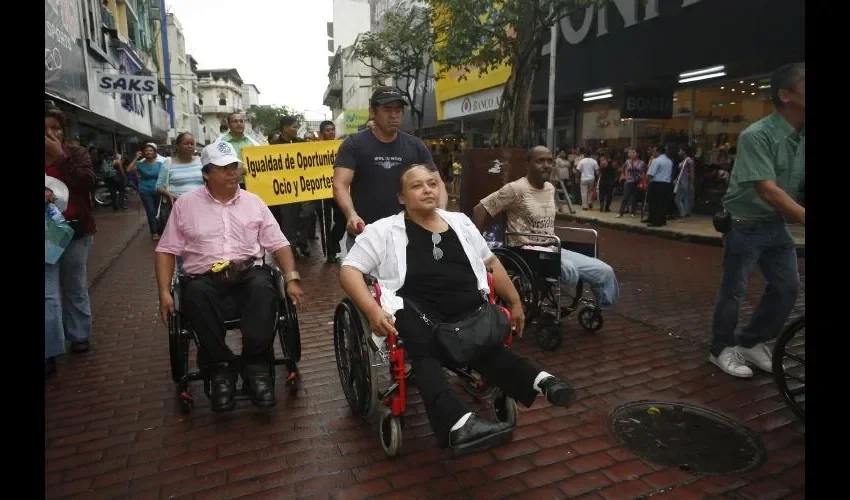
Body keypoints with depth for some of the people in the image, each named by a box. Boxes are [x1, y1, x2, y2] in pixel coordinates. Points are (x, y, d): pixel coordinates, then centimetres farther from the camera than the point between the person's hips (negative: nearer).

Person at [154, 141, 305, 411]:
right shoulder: (186, 204, 9)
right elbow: (167, 250, 8)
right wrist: (164, 292, -4)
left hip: (248, 271, 1)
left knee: (263, 288, -34)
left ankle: (255, 366, -23)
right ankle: (220, 368, -20)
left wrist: (292, 279, -6)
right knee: (196, 295, -35)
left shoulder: (253, 202, 11)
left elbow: (278, 244, 8)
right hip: (205, 277, 0)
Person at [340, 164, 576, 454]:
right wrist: (372, 310, -15)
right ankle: (459, 423, -50)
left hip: (471, 314, 4)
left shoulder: (459, 222, 23)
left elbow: (491, 262, 31)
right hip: (419, 314, -4)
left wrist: (515, 302, 28)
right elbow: (349, 270, 1)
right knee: (426, 356, -34)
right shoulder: (384, 230, 9)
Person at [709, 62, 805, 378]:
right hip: (744, 225, -7)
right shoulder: (757, 135, -21)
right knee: (734, 291, 2)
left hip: (776, 224, 7)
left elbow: (799, 185, -1)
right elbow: (768, 190, -28)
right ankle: (722, 349, 20)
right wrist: (803, 219, -36)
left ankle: (752, 343, 28)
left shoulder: (802, 137, -1)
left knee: (787, 288, 10)